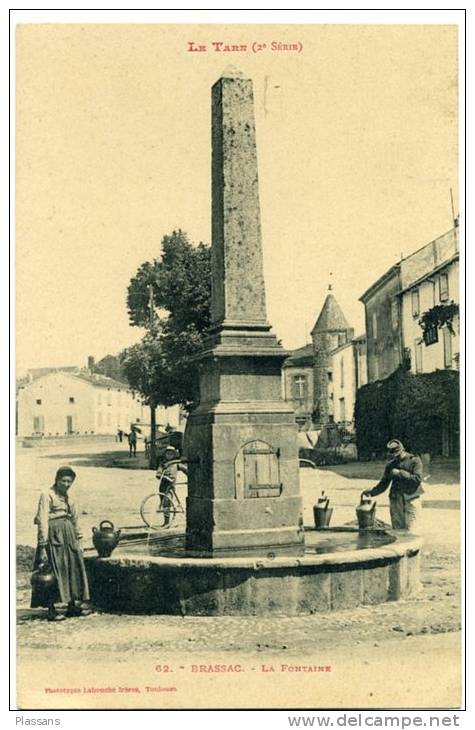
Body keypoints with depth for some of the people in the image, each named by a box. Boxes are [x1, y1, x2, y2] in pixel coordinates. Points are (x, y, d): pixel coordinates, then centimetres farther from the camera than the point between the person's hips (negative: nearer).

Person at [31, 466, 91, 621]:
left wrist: (78, 541, 17)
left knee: (73, 570, 9)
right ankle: (51, 610, 1)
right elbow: (42, 521, -13)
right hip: (54, 536, -8)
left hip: (69, 537, 8)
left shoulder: (67, 498, 16)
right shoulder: (47, 496, -8)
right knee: (54, 572, -6)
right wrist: (43, 546, -18)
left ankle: (73, 605, 18)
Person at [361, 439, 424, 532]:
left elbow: (417, 479, -14)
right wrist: (372, 492, -1)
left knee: (410, 532, -9)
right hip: (395, 501, 4)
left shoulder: (414, 461, -2)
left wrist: (400, 473, -16)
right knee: (397, 531, 4)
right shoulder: (390, 465, 11)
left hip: (411, 500, -4)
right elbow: (383, 484, 14)